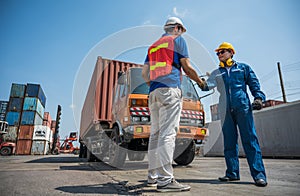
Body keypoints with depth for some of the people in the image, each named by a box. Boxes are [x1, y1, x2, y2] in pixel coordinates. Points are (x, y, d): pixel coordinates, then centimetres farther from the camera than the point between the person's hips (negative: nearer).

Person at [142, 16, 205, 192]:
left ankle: (153, 175, 11)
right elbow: (187, 67, 3)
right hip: (170, 89, -7)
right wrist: (200, 81, 17)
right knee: (168, 133, -13)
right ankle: (165, 179, -14)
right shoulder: (178, 40, 10)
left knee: (156, 133, 6)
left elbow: (145, 73, 19)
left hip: (153, 92, 7)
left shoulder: (153, 46, 28)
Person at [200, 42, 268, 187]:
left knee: (250, 139, -8)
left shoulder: (243, 67, 16)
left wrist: (259, 97, -5)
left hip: (243, 106, -2)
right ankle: (232, 173, 10)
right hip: (225, 110, 3)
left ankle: (259, 174, -4)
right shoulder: (217, 73, 19)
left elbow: (254, 84, 11)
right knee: (229, 142, 3)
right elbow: (207, 85, 4)